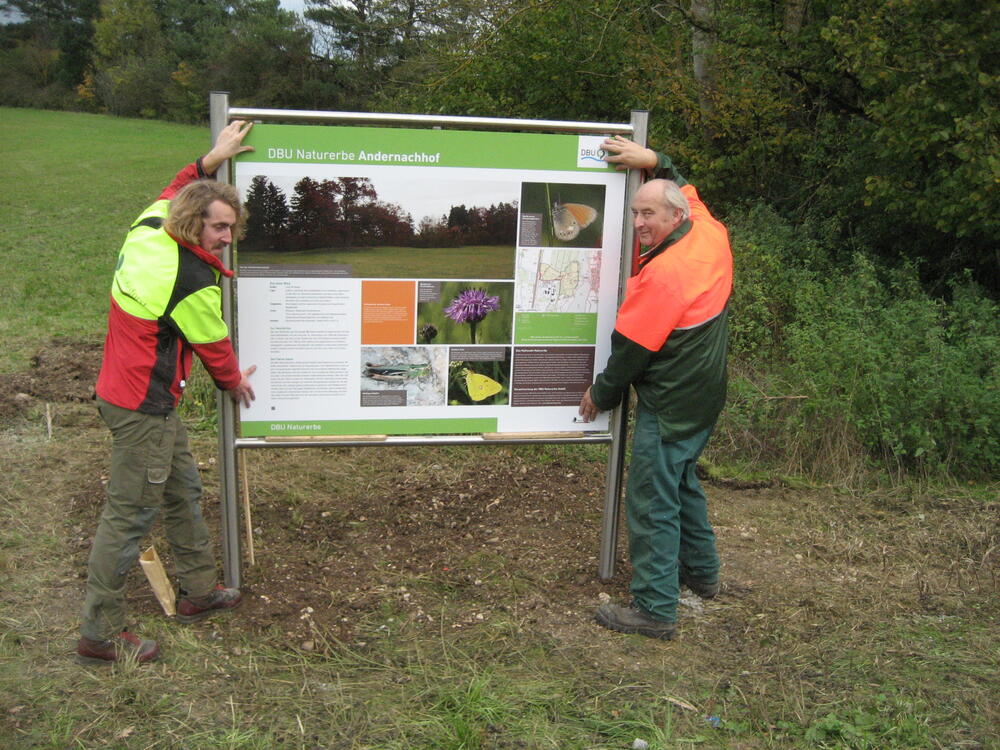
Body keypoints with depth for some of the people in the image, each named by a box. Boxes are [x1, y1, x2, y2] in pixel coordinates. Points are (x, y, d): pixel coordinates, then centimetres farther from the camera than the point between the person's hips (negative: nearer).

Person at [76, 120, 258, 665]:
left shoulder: (146, 232, 0)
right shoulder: (193, 283, -23)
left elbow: (172, 194, 24)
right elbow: (214, 345, -7)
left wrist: (209, 161, 18)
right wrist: (234, 381, 12)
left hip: (123, 390, 10)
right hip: (143, 408, -10)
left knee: (182, 488, 21)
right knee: (130, 514, -1)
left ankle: (199, 590, 37)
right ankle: (99, 635, 11)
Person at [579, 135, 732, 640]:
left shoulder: (662, 273, -24)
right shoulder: (713, 237, 0)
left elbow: (631, 348, -17)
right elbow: (686, 189, 23)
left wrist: (601, 394, -4)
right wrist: (654, 161, 17)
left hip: (669, 406, -10)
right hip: (705, 398, 10)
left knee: (652, 502, -2)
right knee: (681, 480, 26)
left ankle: (654, 609, 5)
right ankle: (701, 573, 41)